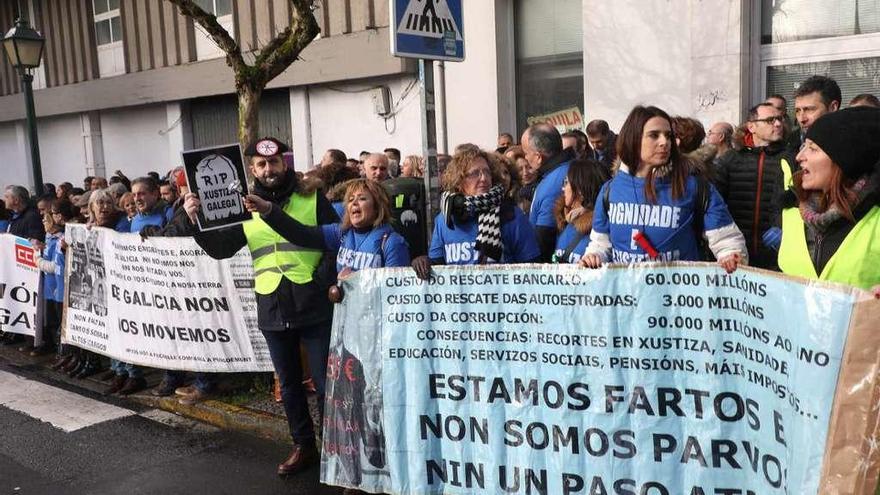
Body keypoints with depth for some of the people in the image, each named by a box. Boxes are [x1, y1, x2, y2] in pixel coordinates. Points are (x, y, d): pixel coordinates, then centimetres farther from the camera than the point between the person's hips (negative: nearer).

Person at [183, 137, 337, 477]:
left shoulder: (311, 197, -2)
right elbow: (221, 249, 3)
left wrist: (323, 280, -13)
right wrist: (196, 222, -12)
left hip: (313, 305, -3)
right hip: (272, 310, 4)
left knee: (324, 381, 2)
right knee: (289, 384, 15)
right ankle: (304, 446, 30)